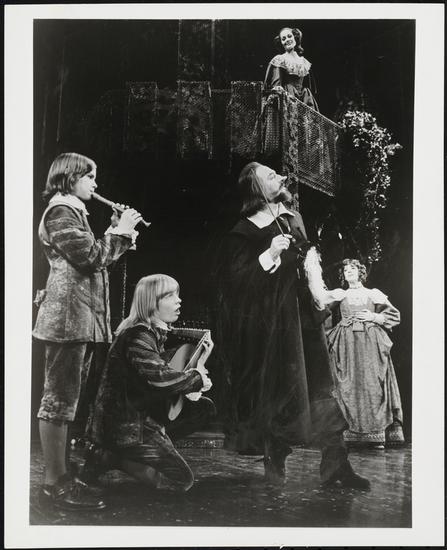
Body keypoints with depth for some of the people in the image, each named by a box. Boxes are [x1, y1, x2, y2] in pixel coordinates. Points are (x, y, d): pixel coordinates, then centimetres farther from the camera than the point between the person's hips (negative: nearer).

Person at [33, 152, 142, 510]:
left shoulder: (73, 211, 24)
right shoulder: (60, 211, -8)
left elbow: (97, 258, 20)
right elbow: (89, 256, -17)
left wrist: (120, 232, 11)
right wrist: (120, 232, -6)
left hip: (82, 317, 11)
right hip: (68, 315, -11)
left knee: (69, 399, 12)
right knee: (60, 400, -7)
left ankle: (62, 476, 20)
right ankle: (55, 484, 0)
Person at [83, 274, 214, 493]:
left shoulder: (156, 333, 10)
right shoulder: (137, 336, -21)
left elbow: (167, 369, 11)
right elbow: (160, 379, -33)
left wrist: (199, 362, -4)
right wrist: (197, 379, -17)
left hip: (144, 414, 10)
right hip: (125, 425, -10)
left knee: (204, 407, 9)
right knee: (181, 480, -9)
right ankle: (110, 457, -4)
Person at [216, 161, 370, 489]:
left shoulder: (293, 219, 11)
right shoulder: (243, 234, -10)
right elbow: (233, 281, -20)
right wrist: (269, 255, -26)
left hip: (304, 317, 6)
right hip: (270, 325, -6)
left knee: (321, 388, 5)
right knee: (275, 396, 2)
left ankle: (335, 464, 12)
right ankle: (275, 462, 21)